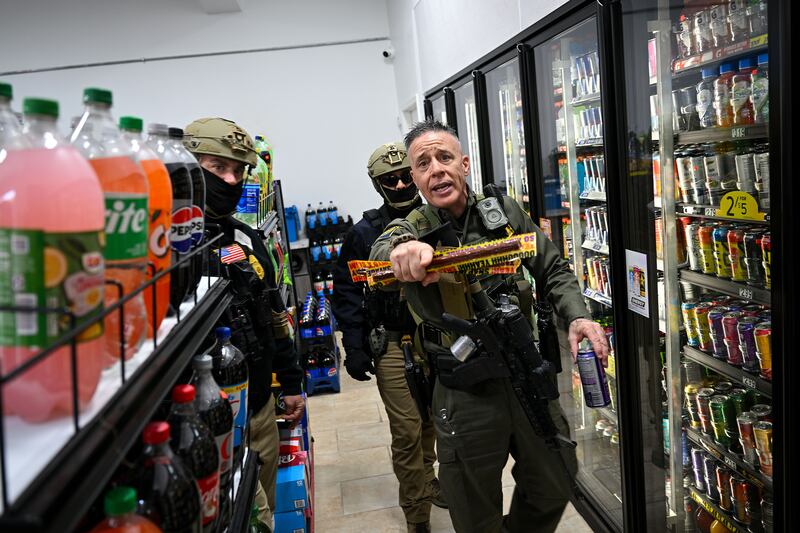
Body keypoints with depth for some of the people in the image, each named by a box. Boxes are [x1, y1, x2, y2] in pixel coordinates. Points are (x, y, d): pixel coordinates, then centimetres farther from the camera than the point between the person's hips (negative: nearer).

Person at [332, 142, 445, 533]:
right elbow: (346, 291, -2)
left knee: (432, 418, 17)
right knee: (406, 431, -2)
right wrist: (354, 347, -7)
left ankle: (425, 478, 44)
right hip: (391, 344, -3)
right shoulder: (365, 232, -4)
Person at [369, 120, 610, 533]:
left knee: (555, 486, 22)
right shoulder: (412, 231, -8)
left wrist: (577, 316, -12)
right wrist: (401, 247, -55)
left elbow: (553, 271, 6)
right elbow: (381, 252, -31)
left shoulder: (505, 212, -2)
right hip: (466, 396, -2)